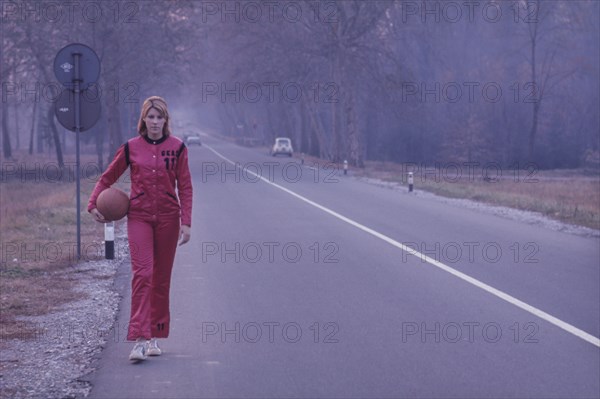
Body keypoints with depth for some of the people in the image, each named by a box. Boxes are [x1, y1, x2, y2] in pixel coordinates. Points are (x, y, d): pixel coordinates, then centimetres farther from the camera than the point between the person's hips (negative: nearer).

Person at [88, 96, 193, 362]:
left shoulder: (177, 147, 1)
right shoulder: (131, 148, 2)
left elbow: (185, 187, 1)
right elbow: (108, 178, 11)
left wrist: (186, 222, -6)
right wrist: (93, 204, -2)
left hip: (168, 218, 1)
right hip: (139, 217, -1)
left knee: (161, 277, 7)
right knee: (142, 273, -14)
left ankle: (154, 336, 19)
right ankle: (139, 339, -19)